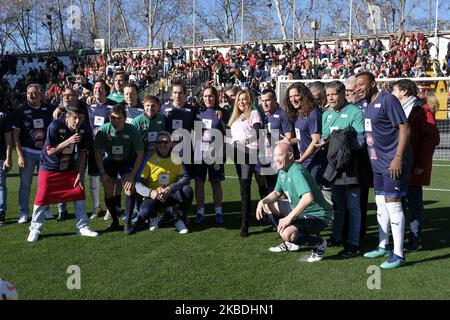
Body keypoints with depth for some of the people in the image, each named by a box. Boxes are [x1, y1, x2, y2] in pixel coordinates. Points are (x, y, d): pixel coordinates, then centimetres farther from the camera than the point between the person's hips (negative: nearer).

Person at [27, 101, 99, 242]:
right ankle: (35, 230, 15)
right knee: (42, 198, -2)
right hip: (49, 169, -3)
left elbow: (82, 153, -1)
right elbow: (50, 151, -23)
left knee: (79, 194, -4)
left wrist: (80, 174, -4)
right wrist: (68, 141, -35)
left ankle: (83, 227, 8)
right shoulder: (55, 126, -24)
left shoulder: (83, 131, -11)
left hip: (69, 169, 4)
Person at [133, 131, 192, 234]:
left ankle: (180, 221, -6)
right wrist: (150, 192, -32)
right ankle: (154, 218, 8)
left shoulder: (176, 158, -1)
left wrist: (170, 188, -31)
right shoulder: (150, 159, -7)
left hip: (171, 195, 2)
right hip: (154, 196, -2)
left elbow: (185, 178, -13)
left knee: (187, 190, -28)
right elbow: (138, 184, -11)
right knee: (145, 212, -32)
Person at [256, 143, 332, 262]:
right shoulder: (282, 170, 5)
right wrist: (263, 201, -3)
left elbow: (308, 198, -39)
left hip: (317, 215, -10)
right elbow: (277, 193, 17)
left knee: (287, 233, -33)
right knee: (267, 205, 12)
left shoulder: (297, 171, -26)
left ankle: (319, 243, -5)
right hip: (300, 210, 10)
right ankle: (291, 243, 18)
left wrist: (289, 218, -36)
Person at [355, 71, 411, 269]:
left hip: (393, 163, -9)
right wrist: (373, 159, 18)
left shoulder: (387, 100, -13)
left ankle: (399, 254, 1)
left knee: (393, 204, -7)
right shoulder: (368, 105, 14)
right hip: (378, 163, 9)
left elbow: (404, 128, -18)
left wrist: (398, 158, -23)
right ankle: (383, 247, 28)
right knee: (381, 204, 15)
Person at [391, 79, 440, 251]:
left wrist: (421, 164, -18)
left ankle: (415, 240, 12)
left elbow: (431, 138, -15)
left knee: (414, 203, 2)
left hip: (413, 168, -7)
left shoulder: (421, 109, -10)